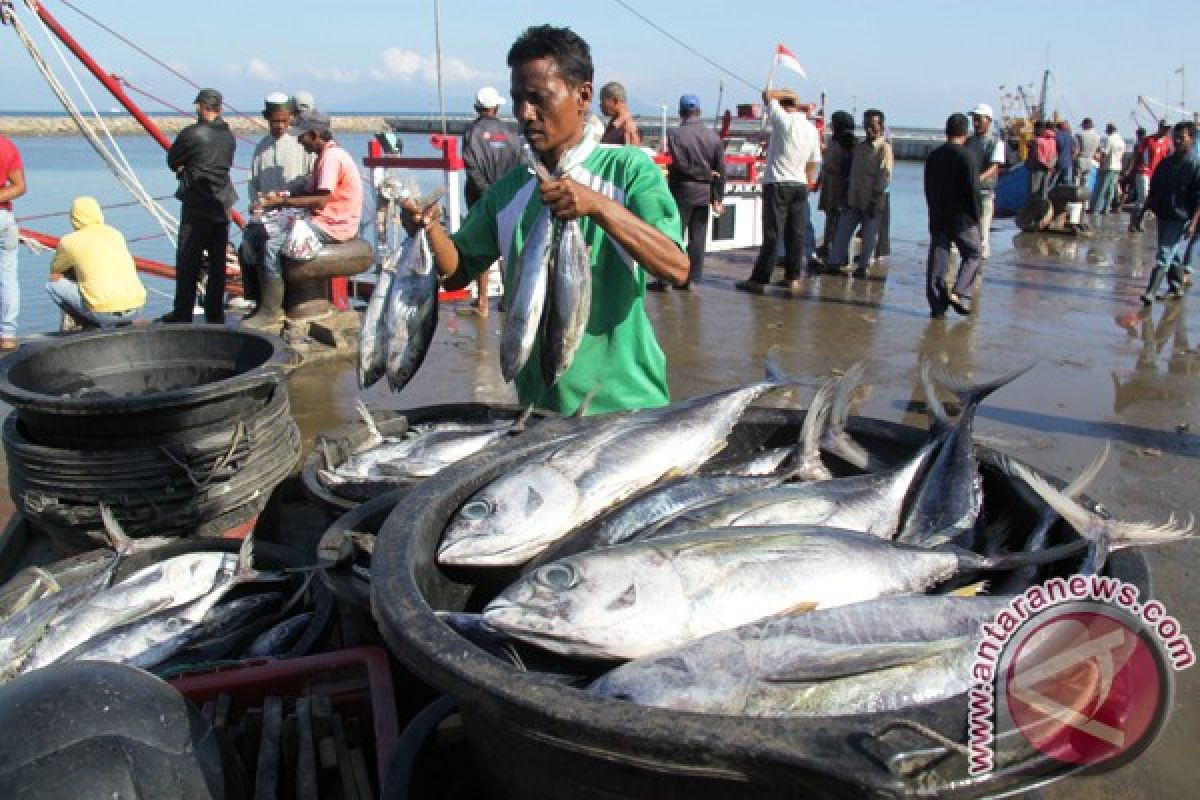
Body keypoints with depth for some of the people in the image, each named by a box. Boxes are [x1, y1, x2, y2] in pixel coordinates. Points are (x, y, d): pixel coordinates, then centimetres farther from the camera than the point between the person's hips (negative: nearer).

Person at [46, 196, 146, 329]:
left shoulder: (70, 241, 2)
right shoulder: (115, 234, 14)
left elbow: (54, 276, 18)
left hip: (104, 312, -5)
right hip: (136, 308, 5)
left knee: (52, 285, 13)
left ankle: (94, 327, 7)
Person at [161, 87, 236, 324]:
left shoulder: (191, 133, -11)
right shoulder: (229, 135, 7)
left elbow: (172, 162, 0)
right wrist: (191, 169, 13)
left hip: (196, 205, -6)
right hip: (222, 204, 6)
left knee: (188, 261, 0)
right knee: (217, 261, 9)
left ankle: (182, 314, 2)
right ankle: (215, 313, 14)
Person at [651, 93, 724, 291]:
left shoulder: (675, 134, -9)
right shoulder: (713, 136, 3)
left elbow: (679, 164, -15)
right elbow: (721, 170, 0)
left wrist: (703, 173, -2)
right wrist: (718, 198, 3)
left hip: (682, 191, -4)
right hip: (705, 192, 4)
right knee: (697, 238, 8)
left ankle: (664, 278, 1)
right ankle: (691, 278, 11)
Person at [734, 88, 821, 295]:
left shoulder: (784, 120, -10)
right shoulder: (812, 129, 10)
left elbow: (767, 95, 0)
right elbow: (813, 163, 14)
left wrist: (786, 93, 13)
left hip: (777, 184, -6)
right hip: (800, 185, 6)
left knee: (772, 235, -6)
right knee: (796, 234, 8)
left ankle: (759, 280, -3)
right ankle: (793, 278, 10)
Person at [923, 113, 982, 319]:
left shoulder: (933, 157, 6)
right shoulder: (967, 156, -11)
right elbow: (973, 189, -12)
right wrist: (975, 216, -3)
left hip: (937, 217, 5)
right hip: (962, 217, -4)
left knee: (937, 261, 5)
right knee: (972, 255, 11)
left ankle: (937, 305, 5)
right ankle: (960, 294, -4)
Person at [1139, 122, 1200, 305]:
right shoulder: (1167, 162, 8)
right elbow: (1154, 188, 17)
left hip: (1181, 219, -7)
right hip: (1163, 216, 7)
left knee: (1165, 254, -12)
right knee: (1171, 255, 17)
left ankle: (1150, 292, -17)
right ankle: (1176, 286, 31)